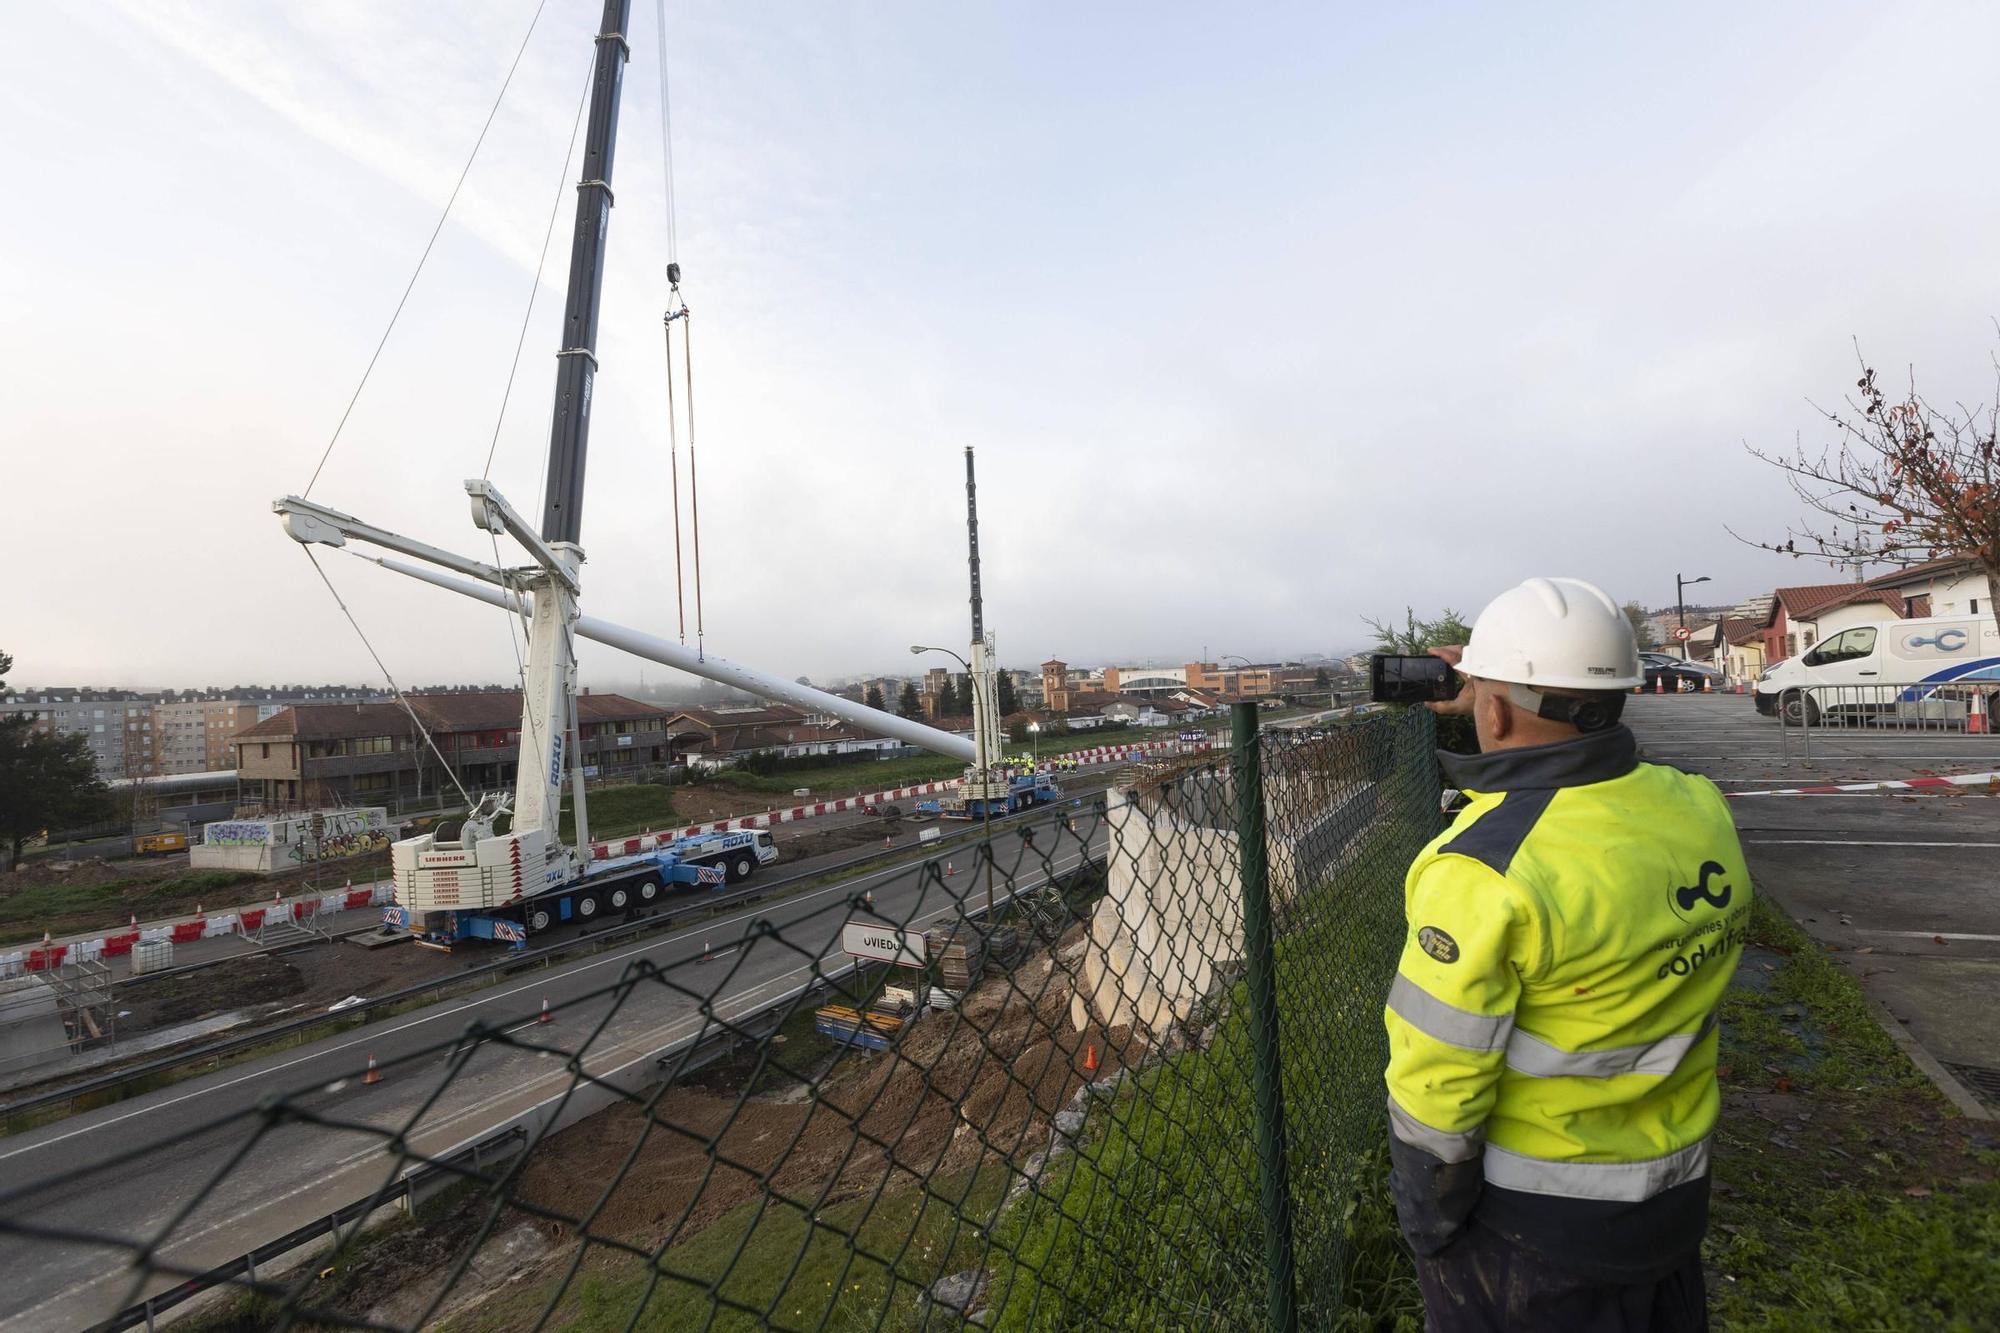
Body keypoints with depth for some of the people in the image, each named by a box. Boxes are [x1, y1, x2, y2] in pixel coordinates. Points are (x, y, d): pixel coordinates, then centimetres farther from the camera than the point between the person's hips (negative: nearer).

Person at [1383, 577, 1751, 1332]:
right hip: (1676, 1193, 6)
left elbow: (1436, 1085, -23)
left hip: (1527, 1222, -6)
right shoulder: (1702, 810, -11)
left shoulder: (1481, 872, -31)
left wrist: (1427, 1225, -8)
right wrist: (1506, 719, 11)